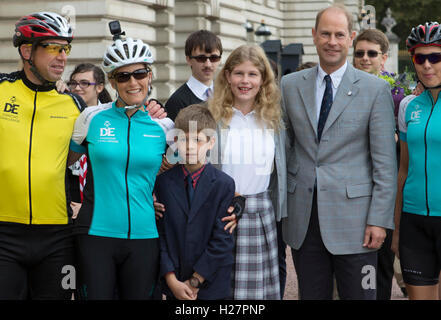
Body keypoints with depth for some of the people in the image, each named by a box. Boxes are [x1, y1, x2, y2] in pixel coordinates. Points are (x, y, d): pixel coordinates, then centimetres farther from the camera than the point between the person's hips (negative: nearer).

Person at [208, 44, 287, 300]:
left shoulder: (273, 119, 10)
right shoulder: (212, 117, 0)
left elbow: (280, 170, 16)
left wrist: (281, 214, 10)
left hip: (262, 215, 3)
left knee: (261, 287, 2)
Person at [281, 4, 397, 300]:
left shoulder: (376, 89, -2)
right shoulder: (290, 86, 8)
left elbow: (385, 162, -4)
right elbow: (284, 148, 13)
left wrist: (379, 220, -9)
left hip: (353, 219, -3)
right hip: (303, 218, 3)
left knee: (359, 295, 1)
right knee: (310, 294, 10)